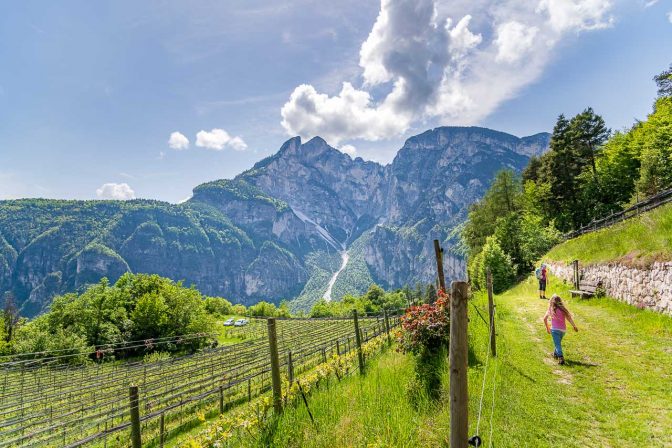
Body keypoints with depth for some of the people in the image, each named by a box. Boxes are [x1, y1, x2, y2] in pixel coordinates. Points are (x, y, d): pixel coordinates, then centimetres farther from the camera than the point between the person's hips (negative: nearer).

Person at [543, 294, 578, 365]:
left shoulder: (551, 309, -2)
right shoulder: (563, 309, 1)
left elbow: (545, 318, 2)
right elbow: (569, 318, -5)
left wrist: (547, 328, 15)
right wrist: (574, 326, 4)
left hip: (555, 329, -4)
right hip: (563, 329, 4)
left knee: (557, 344, -6)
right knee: (558, 342, 25)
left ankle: (561, 358, -24)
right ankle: (555, 353, 43)